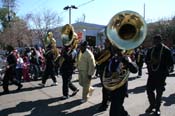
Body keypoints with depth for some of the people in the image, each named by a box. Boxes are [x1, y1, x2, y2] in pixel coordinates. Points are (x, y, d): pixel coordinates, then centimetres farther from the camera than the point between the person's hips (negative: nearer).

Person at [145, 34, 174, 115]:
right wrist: (150, 62, -7)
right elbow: (146, 60, 14)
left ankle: (157, 108, 20)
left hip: (161, 75, -4)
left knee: (159, 92, 4)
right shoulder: (150, 50, 10)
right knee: (149, 90, 5)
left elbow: (170, 63, -7)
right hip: (152, 74, 4)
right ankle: (152, 105, 27)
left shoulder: (166, 50, -4)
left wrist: (160, 62, -20)